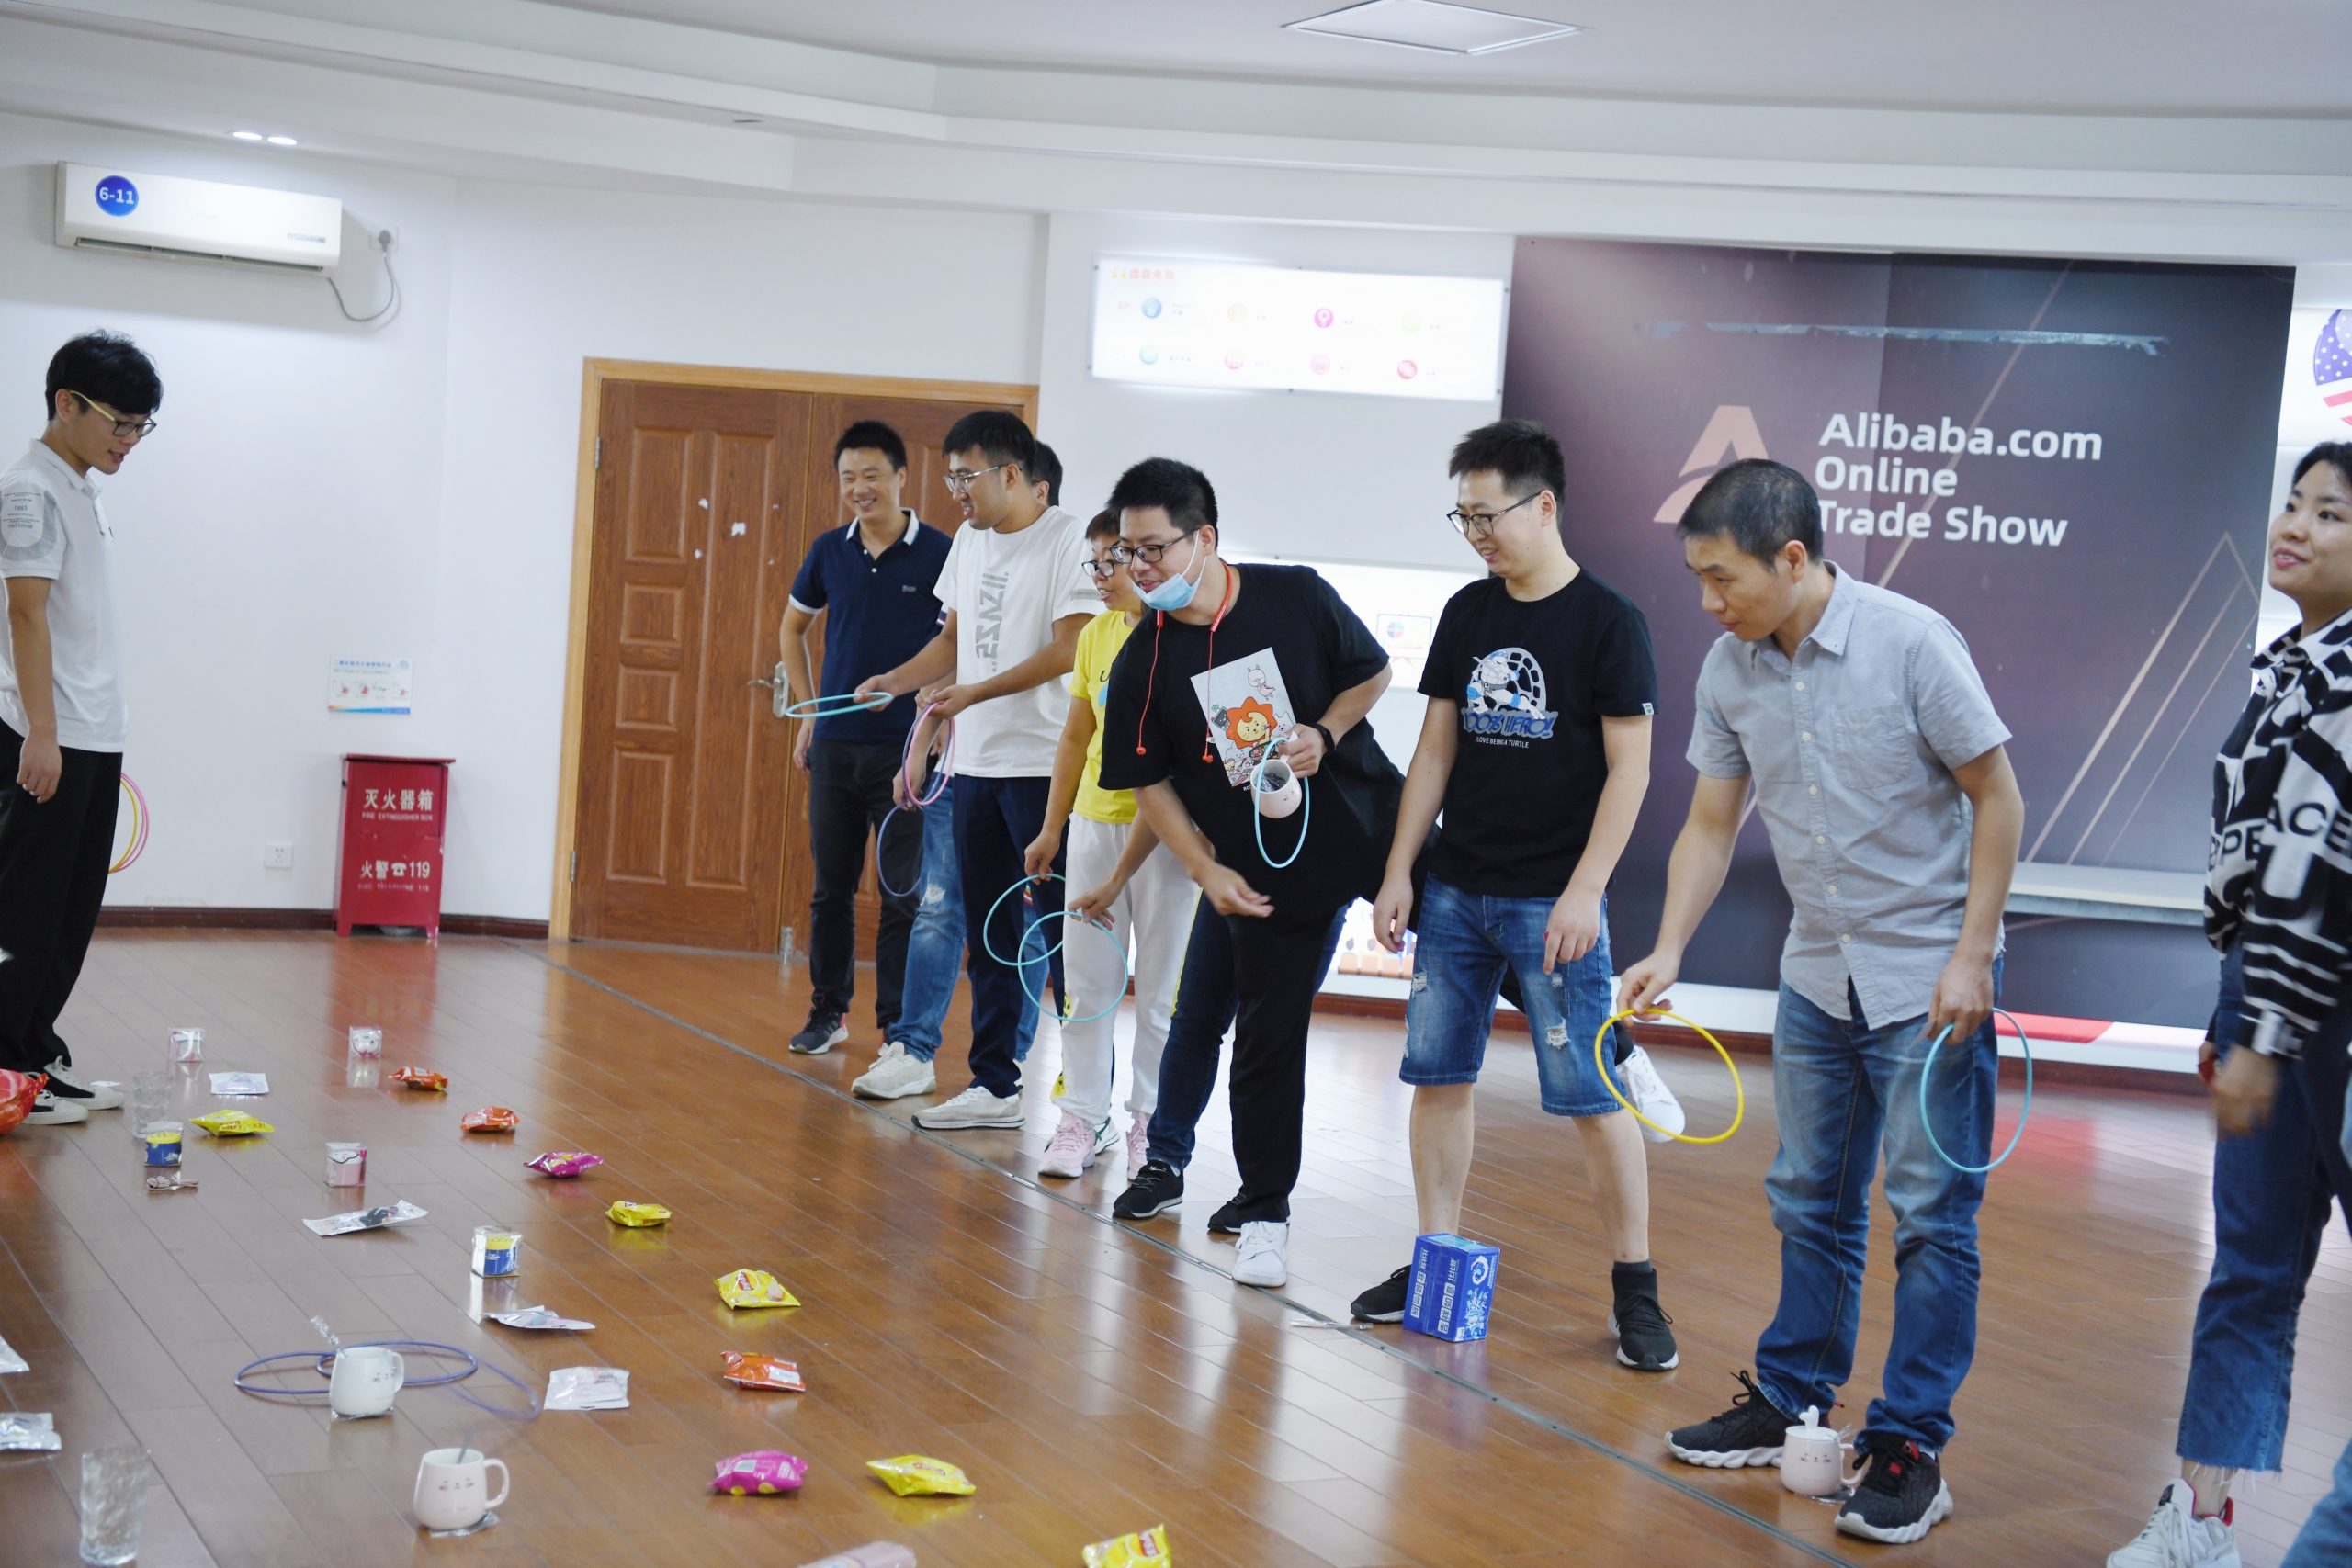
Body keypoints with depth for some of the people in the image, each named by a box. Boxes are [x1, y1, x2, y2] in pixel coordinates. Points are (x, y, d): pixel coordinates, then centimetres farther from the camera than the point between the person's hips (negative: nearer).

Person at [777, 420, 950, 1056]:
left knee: (904, 893, 1)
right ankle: (829, 1011, 23)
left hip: (906, 747, -4)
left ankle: (899, 1026, 10)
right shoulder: (829, 551, 6)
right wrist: (807, 710, 12)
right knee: (831, 888, 11)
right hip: (835, 743, 4)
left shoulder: (938, 553, -6)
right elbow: (793, 627, 20)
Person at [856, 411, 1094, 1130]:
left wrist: (971, 694, -19)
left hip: (1046, 766, -8)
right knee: (988, 934, 11)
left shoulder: (1070, 539, -9)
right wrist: (896, 680, 5)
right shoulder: (969, 541, 15)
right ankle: (994, 1086, 20)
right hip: (977, 765, 8)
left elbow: (1069, 650, -17)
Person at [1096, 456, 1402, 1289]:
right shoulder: (1142, 664, -8)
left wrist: (1323, 734, -16)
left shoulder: (1297, 596, -10)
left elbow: (1372, 673, 2)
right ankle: (1262, 1216, 17)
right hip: (1266, 864, 0)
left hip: (1373, 823, 0)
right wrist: (1209, 872, -9)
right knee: (1267, 1035, 4)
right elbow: (1149, 782, 0)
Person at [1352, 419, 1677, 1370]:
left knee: (1591, 1093, -4)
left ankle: (1634, 1286, 7)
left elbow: (1629, 767, -9)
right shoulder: (1468, 614, 9)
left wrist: (1585, 890, -15)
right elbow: (1436, 750, 13)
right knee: (1438, 1072, 8)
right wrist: (1399, 874, 9)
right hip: (1455, 890, 6)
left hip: (1551, 900, -6)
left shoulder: (1607, 622, -7)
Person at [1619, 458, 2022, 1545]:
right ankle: (1789, 1404, 28)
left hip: (1929, 973, -6)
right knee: (1809, 1202, 15)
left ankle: (1910, 1447, 7)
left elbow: (1995, 795, -12)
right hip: (1817, 971, 6)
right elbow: (1711, 823, 6)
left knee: (1929, 1212, -2)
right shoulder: (1729, 672, -2)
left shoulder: (1911, 642, -18)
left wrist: (1971, 955, -15)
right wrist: (1669, 951, -4)